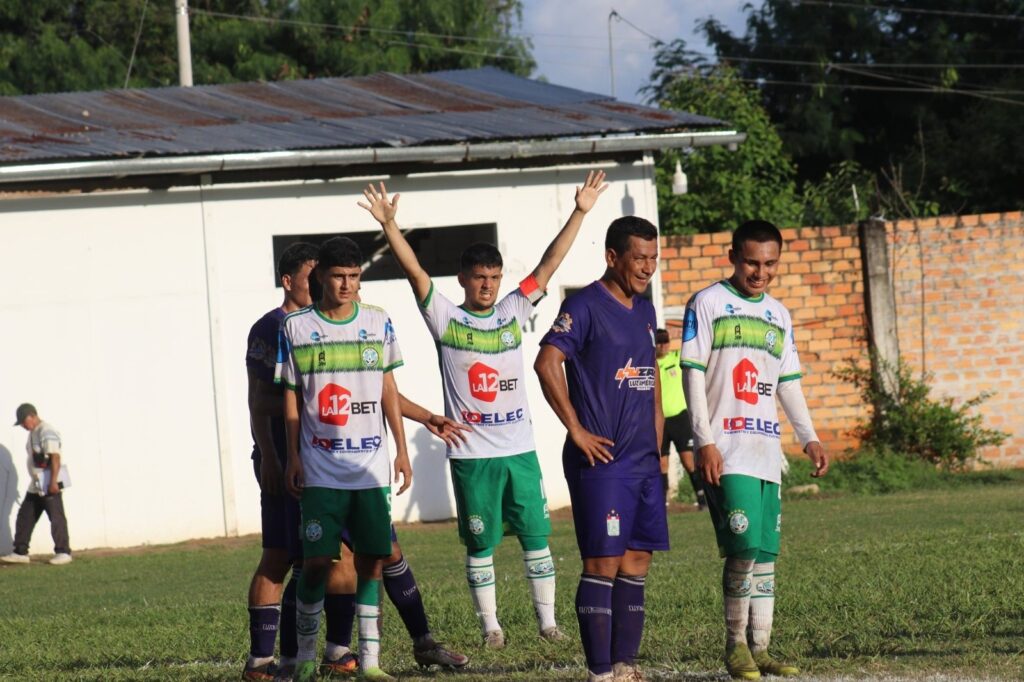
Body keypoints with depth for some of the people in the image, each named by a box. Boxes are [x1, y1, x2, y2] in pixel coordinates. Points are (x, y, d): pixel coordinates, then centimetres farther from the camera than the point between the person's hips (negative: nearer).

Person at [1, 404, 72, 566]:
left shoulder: (47, 433, -16)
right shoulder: (33, 433, 15)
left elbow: (55, 457, -22)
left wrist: (53, 482, -26)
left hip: (49, 484, -11)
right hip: (36, 485, 11)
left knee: (56, 518, -6)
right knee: (24, 517, 11)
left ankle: (63, 552, -1)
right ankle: (20, 553, 16)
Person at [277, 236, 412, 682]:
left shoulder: (378, 324, 5)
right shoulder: (296, 328, 0)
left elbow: (388, 389, 12)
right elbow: (291, 396, 4)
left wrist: (402, 450, 8)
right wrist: (292, 457, -1)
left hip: (371, 468, 2)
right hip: (321, 471, -2)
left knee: (370, 560, 1)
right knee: (317, 562, -6)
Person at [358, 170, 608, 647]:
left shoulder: (513, 312, 6)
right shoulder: (445, 319, -1)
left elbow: (547, 266, 1)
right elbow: (414, 271, -11)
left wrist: (579, 213, -6)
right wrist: (389, 226, -23)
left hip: (519, 449, 2)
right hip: (471, 454, -2)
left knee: (536, 535, 4)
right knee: (480, 544, 4)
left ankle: (547, 620, 12)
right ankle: (490, 626, 13)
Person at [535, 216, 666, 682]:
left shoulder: (643, 310, 16)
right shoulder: (585, 306, -9)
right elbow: (547, 362, -19)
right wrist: (576, 430, -18)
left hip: (644, 462, 8)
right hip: (602, 459, -8)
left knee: (636, 563, 7)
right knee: (603, 563, -7)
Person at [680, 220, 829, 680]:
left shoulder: (778, 316, 17)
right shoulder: (707, 304, -2)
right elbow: (692, 374, -6)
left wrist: (808, 438, 11)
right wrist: (704, 440, -13)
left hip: (766, 452, 6)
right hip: (725, 452, -6)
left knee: (765, 554, 5)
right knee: (744, 547, -15)